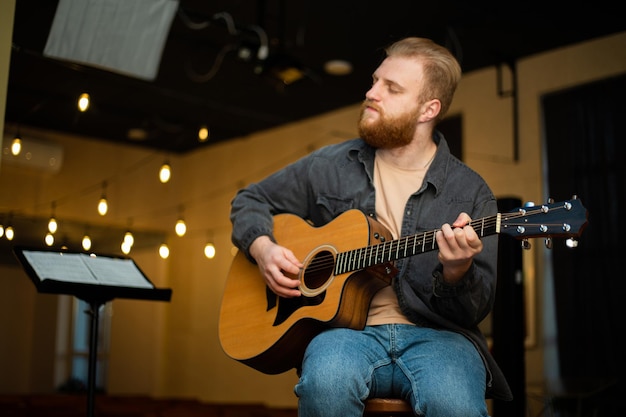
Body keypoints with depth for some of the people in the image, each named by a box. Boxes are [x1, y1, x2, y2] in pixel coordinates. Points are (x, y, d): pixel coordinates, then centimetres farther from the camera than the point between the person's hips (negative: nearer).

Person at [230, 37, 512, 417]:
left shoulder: (470, 192, 4)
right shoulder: (331, 166, 10)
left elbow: (476, 309, 2)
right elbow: (251, 200, 22)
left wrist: (456, 272, -21)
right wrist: (262, 248, 1)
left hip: (435, 335, 0)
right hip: (346, 329, 1)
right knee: (325, 379, -36)